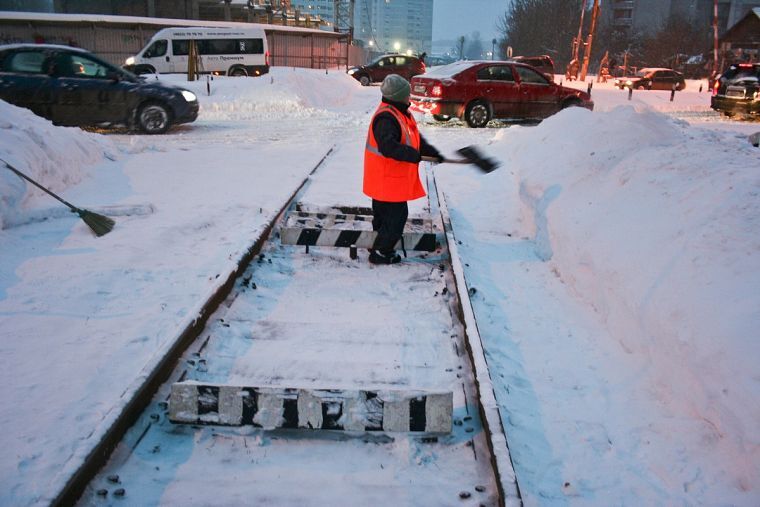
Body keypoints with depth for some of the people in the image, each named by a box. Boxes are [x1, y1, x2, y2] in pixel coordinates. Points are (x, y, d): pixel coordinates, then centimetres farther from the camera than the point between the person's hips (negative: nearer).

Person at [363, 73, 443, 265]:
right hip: (387, 179, -11)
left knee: (384, 215, 20)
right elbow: (388, 147, -34)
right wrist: (413, 155, -28)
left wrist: (431, 152, 6)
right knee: (395, 216, -4)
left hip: (395, 178, 11)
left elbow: (415, 139, 19)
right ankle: (380, 252, 7)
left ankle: (381, 248, 33)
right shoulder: (386, 118, -22)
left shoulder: (400, 113, 13)